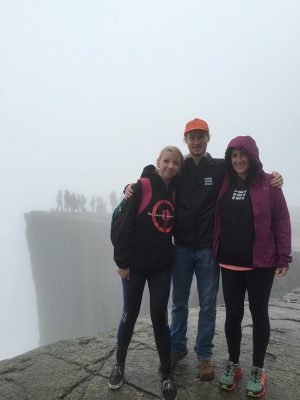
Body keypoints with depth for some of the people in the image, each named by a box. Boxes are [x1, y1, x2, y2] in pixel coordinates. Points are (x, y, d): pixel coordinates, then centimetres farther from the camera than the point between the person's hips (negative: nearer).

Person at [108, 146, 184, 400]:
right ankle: (119, 364, 33)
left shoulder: (175, 192, 4)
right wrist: (122, 260, -13)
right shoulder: (142, 186, -10)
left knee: (159, 317, 6)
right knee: (130, 314, 10)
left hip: (162, 266, 3)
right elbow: (125, 222, -13)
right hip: (136, 264, -3)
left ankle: (166, 373, 22)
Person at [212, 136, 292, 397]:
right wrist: (215, 252, 3)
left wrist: (284, 257, -10)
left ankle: (258, 370, 27)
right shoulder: (225, 184, 4)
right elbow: (216, 220, 8)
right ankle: (233, 365, 30)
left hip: (261, 263, -3)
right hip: (229, 263, 3)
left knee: (259, 313, 11)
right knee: (233, 314, 12)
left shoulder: (268, 183, -6)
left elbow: (281, 220, -7)